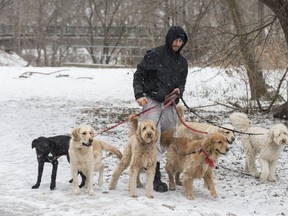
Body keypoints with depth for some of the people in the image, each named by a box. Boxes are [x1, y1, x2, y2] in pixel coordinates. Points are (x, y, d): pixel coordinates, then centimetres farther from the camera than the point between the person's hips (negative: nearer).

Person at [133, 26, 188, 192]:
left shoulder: (182, 62, 12)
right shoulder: (154, 55, -6)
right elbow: (138, 75, -3)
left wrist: (179, 89, -2)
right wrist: (139, 95, -15)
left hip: (170, 104, 6)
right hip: (152, 102, -6)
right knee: (153, 138, -11)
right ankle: (156, 178, -12)